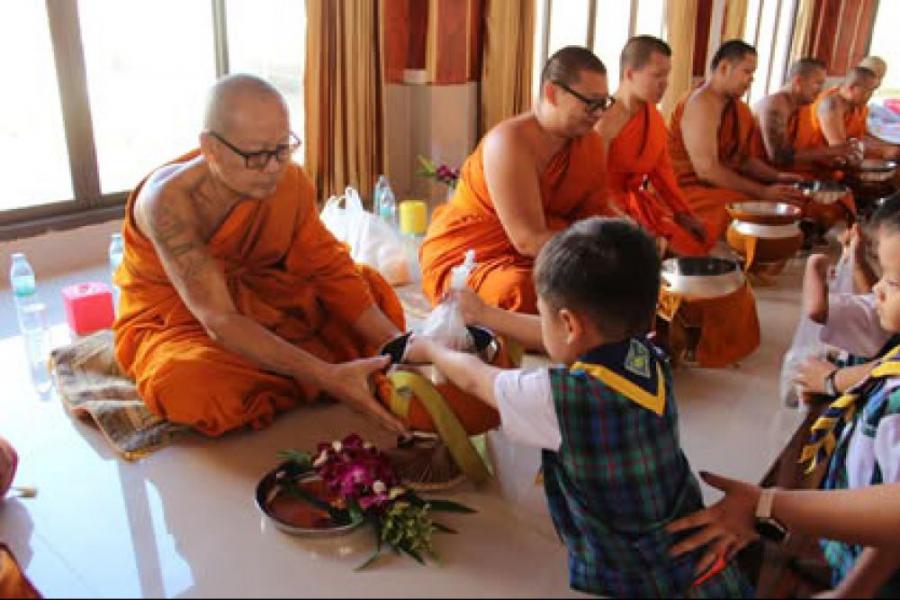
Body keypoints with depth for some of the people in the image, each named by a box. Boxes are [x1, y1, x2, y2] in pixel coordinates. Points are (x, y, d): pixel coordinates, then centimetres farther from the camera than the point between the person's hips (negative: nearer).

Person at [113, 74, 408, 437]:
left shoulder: (290, 182, -16)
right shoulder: (170, 200, -31)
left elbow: (329, 268, -10)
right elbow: (219, 320, -36)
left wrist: (395, 340, -23)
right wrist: (327, 377, -44)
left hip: (255, 301, 4)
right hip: (172, 321, -3)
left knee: (369, 289, -8)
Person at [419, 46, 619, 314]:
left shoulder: (591, 143, 1)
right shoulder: (510, 141, -23)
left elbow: (596, 212, 9)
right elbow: (530, 241, -28)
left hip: (537, 259, 7)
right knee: (524, 292, -36)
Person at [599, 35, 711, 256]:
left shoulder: (653, 115, 5)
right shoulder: (604, 121, -19)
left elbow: (662, 169, 13)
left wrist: (683, 213, 6)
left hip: (642, 202, 8)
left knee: (700, 245, -1)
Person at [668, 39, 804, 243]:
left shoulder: (737, 107, 13)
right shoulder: (701, 104, -16)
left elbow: (745, 158, 20)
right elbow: (706, 169, -24)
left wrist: (777, 177, 1)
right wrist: (763, 192, -24)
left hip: (725, 184, 9)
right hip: (692, 189, -9)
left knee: (792, 199, -4)